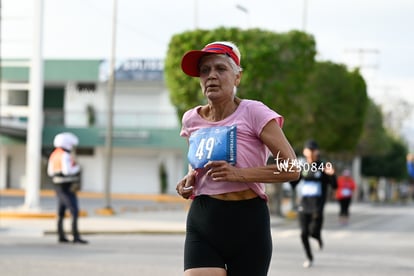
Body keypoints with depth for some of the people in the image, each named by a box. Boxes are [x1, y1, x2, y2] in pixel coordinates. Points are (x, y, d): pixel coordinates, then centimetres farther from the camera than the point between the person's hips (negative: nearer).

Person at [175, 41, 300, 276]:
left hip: (247, 224, -3)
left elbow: (292, 169, -12)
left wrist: (240, 174, -22)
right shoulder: (191, 120, 8)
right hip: (202, 223, 3)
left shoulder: (253, 113, -8)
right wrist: (191, 178, 5)